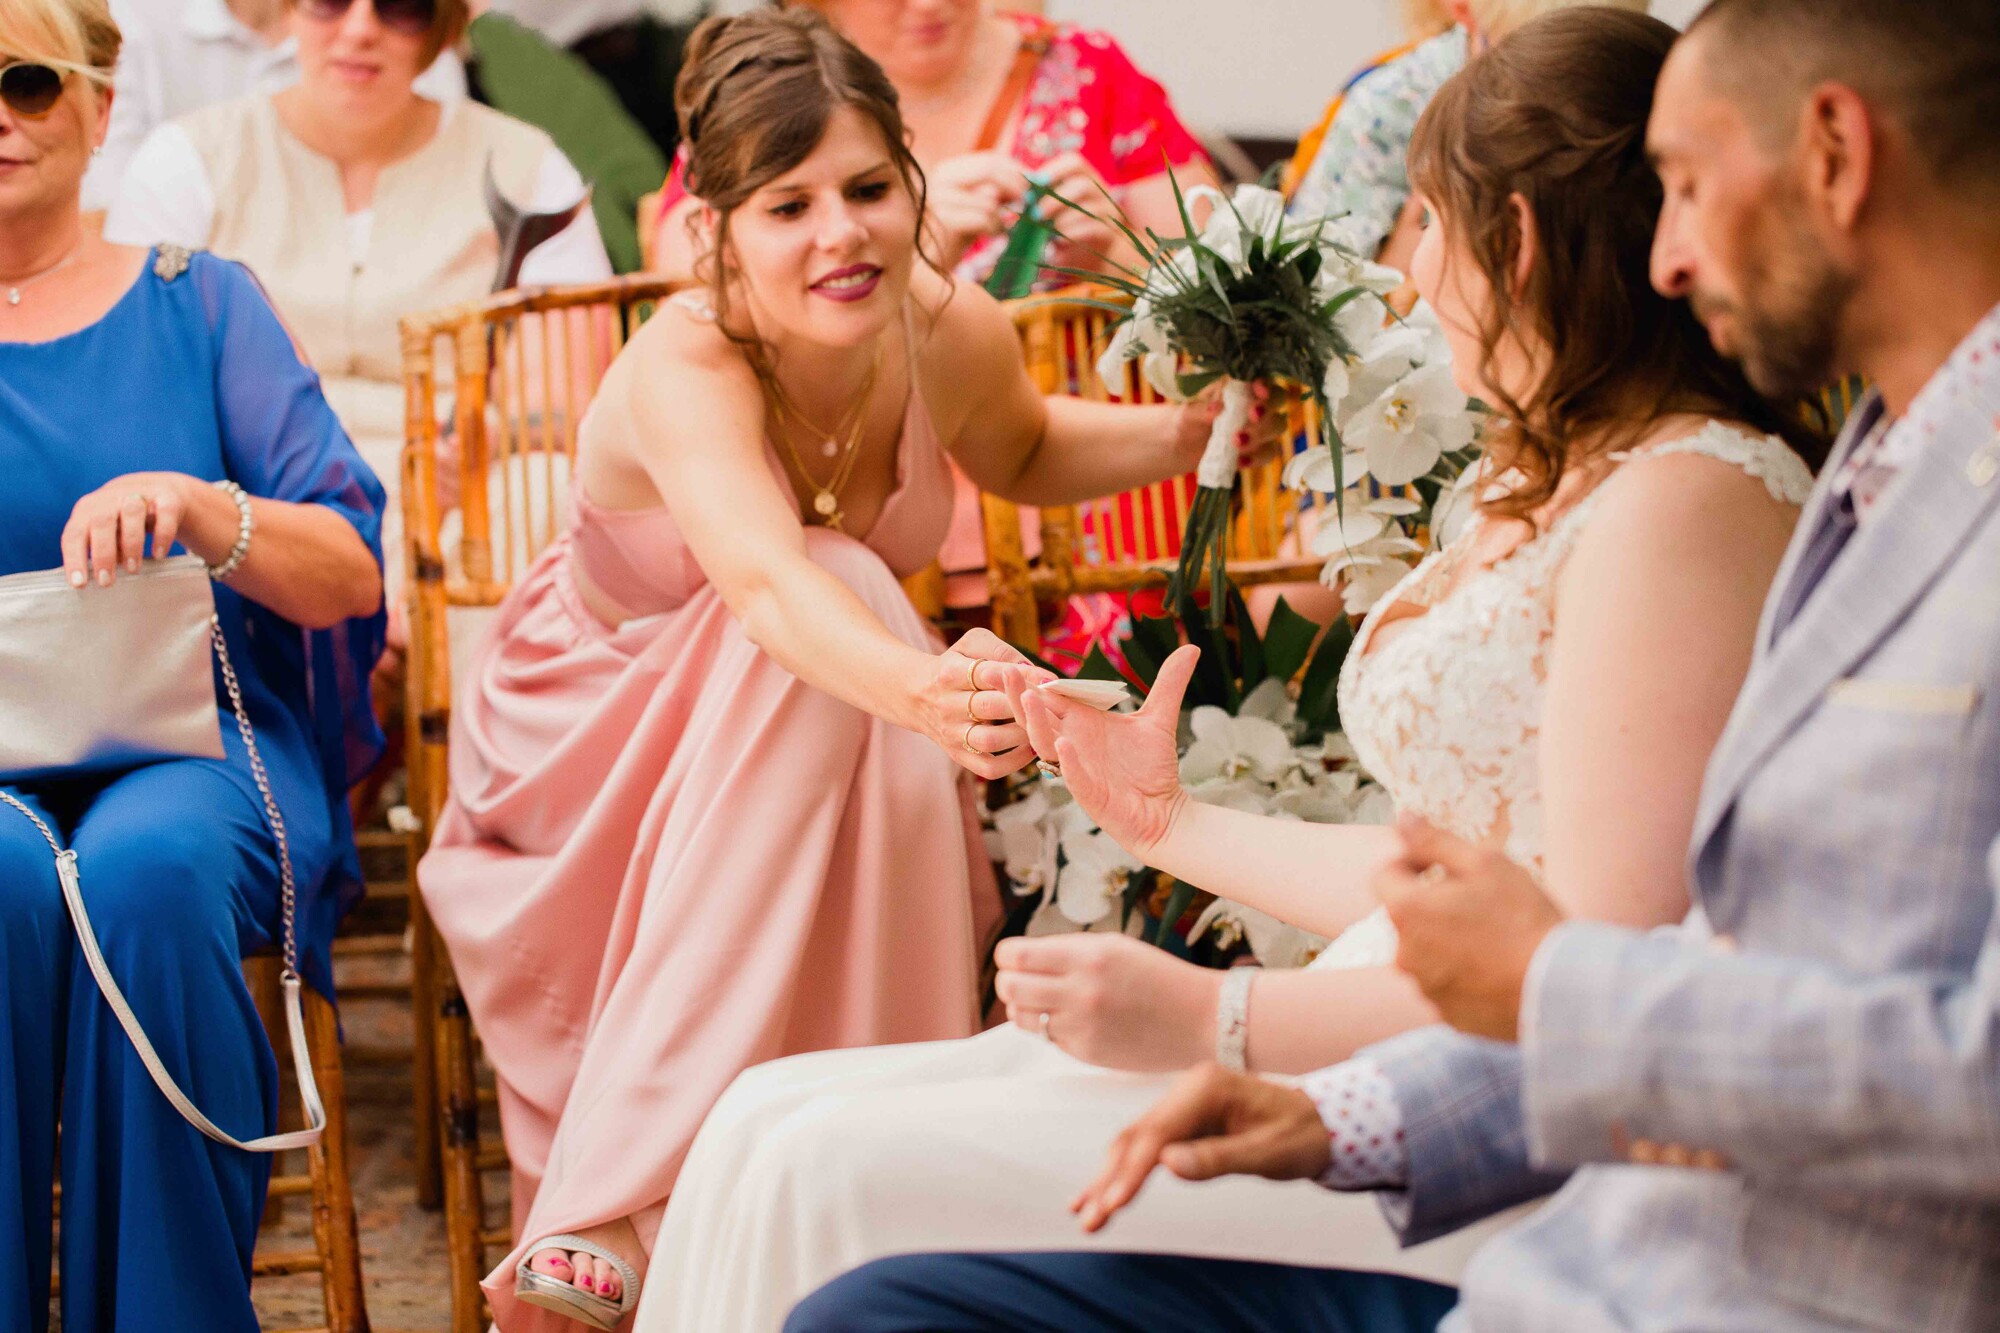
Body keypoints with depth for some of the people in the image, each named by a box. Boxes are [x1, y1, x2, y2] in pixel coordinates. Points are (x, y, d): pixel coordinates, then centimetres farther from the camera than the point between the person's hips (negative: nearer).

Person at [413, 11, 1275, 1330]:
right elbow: (767, 579, -54)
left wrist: (1178, 436, -10)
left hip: (822, 756, 4)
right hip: (596, 732, -4)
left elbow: (1021, 452, 9)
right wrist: (922, 689, -74)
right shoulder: (684, 368, -33)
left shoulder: (954, 331, -17)